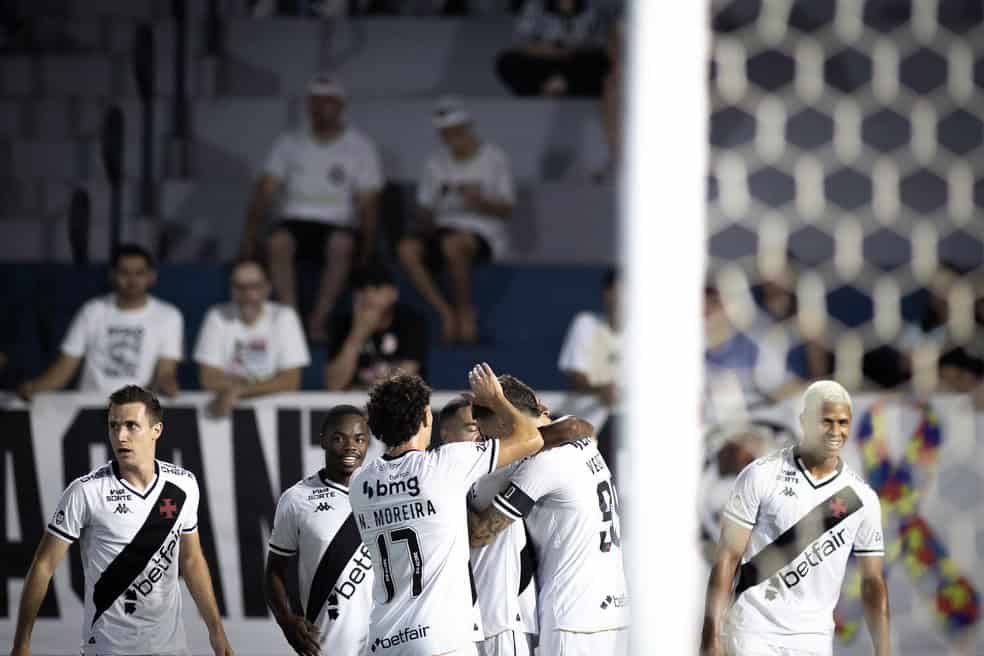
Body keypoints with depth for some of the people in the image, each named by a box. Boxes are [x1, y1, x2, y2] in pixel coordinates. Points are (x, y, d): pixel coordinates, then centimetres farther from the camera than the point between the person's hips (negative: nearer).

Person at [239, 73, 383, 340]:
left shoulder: (360, 147, 6)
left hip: (338, 224, -2)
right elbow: (265, 189, 5)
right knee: (277, 242, -33)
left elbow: (368, 201, -1)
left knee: (342, 245, -37)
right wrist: (250, 234, -10)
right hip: (296, 221, 2)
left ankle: (318, 322, -36)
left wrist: (368, 245, -16)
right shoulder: (290, 144, 12)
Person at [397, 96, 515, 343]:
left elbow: (506, 209, 1)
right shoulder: (436, 163, 16)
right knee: (407, 248, -29)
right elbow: (426, 207, 16)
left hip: (484, 232, -4)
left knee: (452, 243, -40)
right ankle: (447, 313, -22)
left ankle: (465, 310, -20)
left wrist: (481, 202, -18)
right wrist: (426, 223, -6)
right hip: (445, 228, 4)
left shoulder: (494, 158, 4)